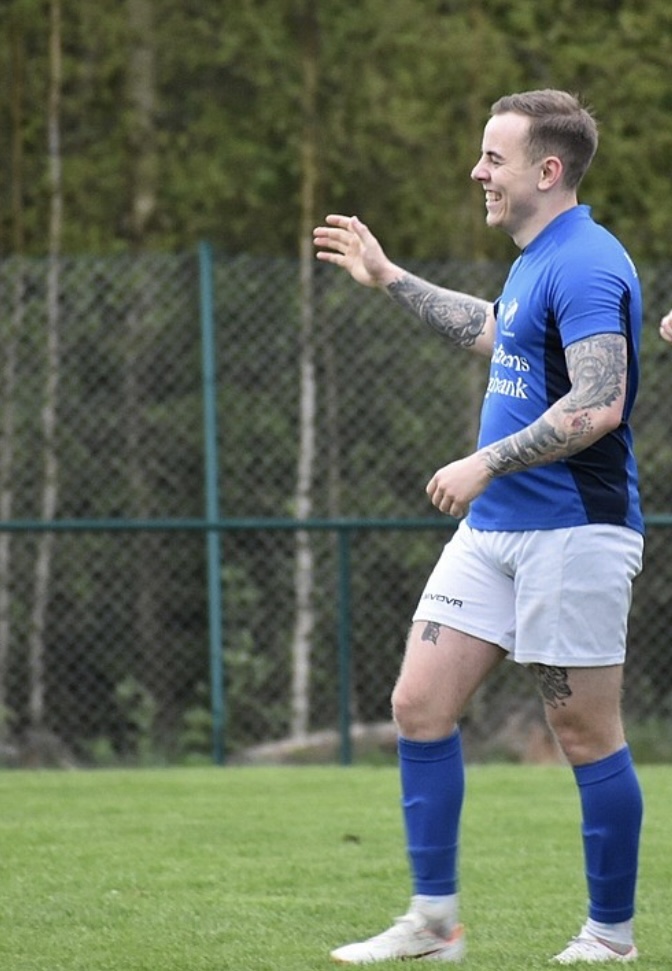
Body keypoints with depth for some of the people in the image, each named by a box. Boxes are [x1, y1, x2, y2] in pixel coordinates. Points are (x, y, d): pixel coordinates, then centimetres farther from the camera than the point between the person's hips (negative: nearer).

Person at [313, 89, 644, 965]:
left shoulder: (586, 265, -16)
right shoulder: (536, 260, 15)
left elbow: (598, 406, -25)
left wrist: (486, 464, -22)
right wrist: (390, 279, 39)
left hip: (574, 532, -10)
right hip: (493, 530, 10)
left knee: (588, 734, -2)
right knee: (420, 702, 4)